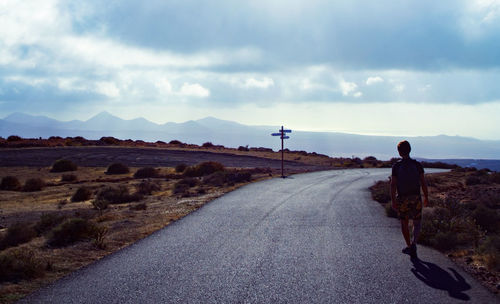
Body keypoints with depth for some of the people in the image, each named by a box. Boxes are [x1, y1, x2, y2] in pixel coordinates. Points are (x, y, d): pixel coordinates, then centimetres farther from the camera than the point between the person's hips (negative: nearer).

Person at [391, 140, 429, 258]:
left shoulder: (396, 166, -7)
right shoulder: (417, 165, -5)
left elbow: (393, 184, -10)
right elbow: (423, 183, -3)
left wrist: (393, 201, -7)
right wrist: (426, 197, 8)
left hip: (402, 199, 0)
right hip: (416, 198, 0)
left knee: (404, 223, 16)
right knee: (417, 223, 11)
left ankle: (409, 246, 24)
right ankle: (413, 243, -11)